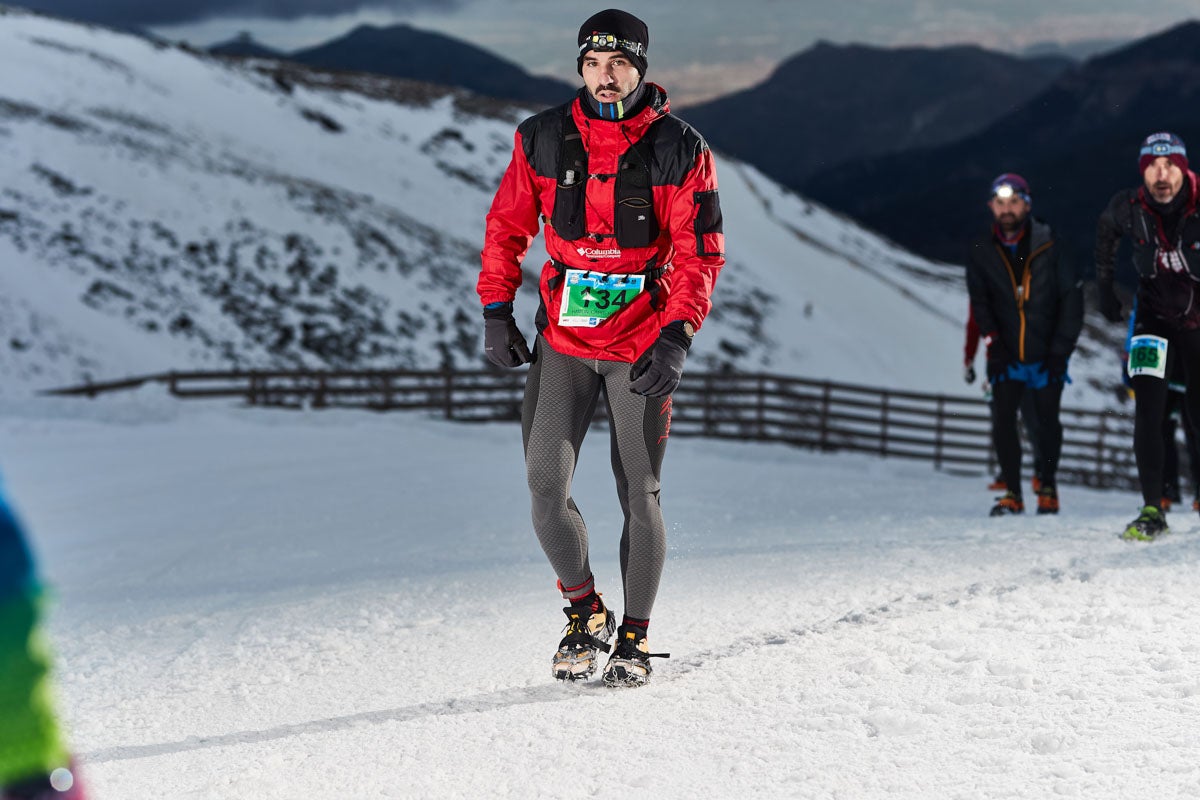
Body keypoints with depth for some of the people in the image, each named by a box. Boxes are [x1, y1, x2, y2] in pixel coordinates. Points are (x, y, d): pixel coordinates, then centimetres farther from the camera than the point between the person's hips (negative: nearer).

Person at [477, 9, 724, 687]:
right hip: (563, 340, 2)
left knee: (640, 496, 3)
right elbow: (508, 227, 9)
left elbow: (700, 252, -7)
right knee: (547, 488, -6)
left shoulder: (680, 149, -7)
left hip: (643, 344, -2)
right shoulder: (544, 140, -1)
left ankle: (635, 637, 18)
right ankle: (585, 613, 15)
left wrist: (677, 337, -18)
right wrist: (496, 311, 1)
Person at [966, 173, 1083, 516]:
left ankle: (1048, 485, 19)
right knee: (1002, 420, -8)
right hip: (1007, 355, 1)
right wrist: (992, 339, -9)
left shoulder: (1050, 246, -5)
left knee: (1047, 421, 0)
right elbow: (980, 302, 4)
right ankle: (1013, 493, 0)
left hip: (1047, 354, -1)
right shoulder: (981, 252, 2)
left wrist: (1060, 349, -7)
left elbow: (1071, 298, -3)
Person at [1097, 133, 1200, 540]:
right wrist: (1105, 284, 13)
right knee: (1148, 411, -13)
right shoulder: (1128, 208, -15)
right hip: (1155, 318, 1)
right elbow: (1106, 229, 10)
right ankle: (1153, 510, -11)